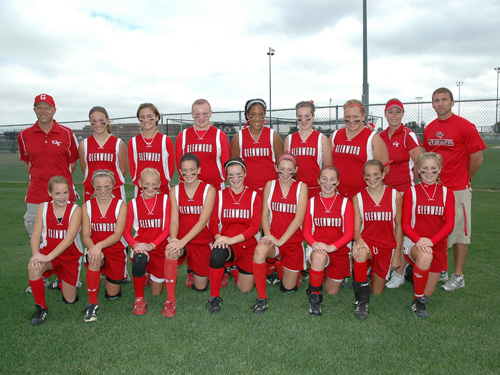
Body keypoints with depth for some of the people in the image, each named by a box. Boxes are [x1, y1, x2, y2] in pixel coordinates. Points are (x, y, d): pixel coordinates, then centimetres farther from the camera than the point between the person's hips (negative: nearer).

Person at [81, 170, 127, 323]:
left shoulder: (121, 205, -6)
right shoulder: (87, 206, -1)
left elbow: (118, 234, -15)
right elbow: (85, 236, -6)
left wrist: (99, 245, -33)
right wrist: (93, 248, -28)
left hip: (116, 251, 0)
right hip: (95, 249, 0)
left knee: (113, 294, 6)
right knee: (94, 260, -37)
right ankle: (92, 304, -22)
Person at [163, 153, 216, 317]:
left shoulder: (209, 190, -7)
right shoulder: (175, 191, 2)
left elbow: (203, 221, -17)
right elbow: (174, 220, -5)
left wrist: (183, 241, -27)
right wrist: (174, 239, -26)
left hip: (202, 241, -1)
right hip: (181, 241, 1)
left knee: (200, 287, 5)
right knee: (170, 252, -35)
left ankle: (193, 268, 40)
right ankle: (170, 300, -23)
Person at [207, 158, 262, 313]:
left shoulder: (254, 196, 1)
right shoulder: (220, 195, 4)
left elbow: (255, 226, -8)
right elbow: (213, 223, 1)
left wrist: (232, 239, -22)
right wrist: (218, 237, -22)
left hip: (248, 244, 1)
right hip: (226, 243, -1)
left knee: (245, 288, 1)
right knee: (217, 254, -37)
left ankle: (234, 268, 34)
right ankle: (214, 297, -16)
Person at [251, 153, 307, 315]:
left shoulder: (301, 187, -4)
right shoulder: (270, 185, 2)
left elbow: (299, 218, -12)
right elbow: (265, 214, 0)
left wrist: (281, 240, -21)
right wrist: (268, 235, -18)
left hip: (293, 240, 0)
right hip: (273, 237, 0)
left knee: (288, 288, 7)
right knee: (260, 250, -37)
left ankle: (279, 266, 42)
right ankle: (261, 298, -21)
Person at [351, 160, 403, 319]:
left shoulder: (395, 195, -1)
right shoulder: (358, 198, -2)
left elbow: (398, 226, 3)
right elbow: (356, 228, -4)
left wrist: (397, 254, 2)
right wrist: (359, 241, -28)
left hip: (387, 246, 1)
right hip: (366, 242, -1)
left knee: (377, 292, 7)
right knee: (360, 253, -40)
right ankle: (362, 302, -25)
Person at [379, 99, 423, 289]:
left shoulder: (408, 135, -8)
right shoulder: (381, 136, 9)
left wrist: (408, 181, 2)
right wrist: (384, 180, 10)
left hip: (404, 189, -5)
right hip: (385, 188, 5)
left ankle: (399, 273, 11)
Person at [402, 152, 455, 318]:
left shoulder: (446, 193, 5)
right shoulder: (411, 192, 0)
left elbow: (449, 224, -3)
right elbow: (405, 224, -3)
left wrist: (431, 241, -20)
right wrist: (418, 240, -22)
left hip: (438, 244, 3)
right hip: (414, 242, -3)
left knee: (428, 293, 9)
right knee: (425, 257, -39)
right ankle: (418, 301, -18)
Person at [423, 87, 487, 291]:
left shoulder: (465, 127, -9)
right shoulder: (429, 129, 8)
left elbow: (477, 157, -6)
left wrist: (463, 178, 4)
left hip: (458, 190, -6)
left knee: (459, 232, 4)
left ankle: (458, 276, 15)